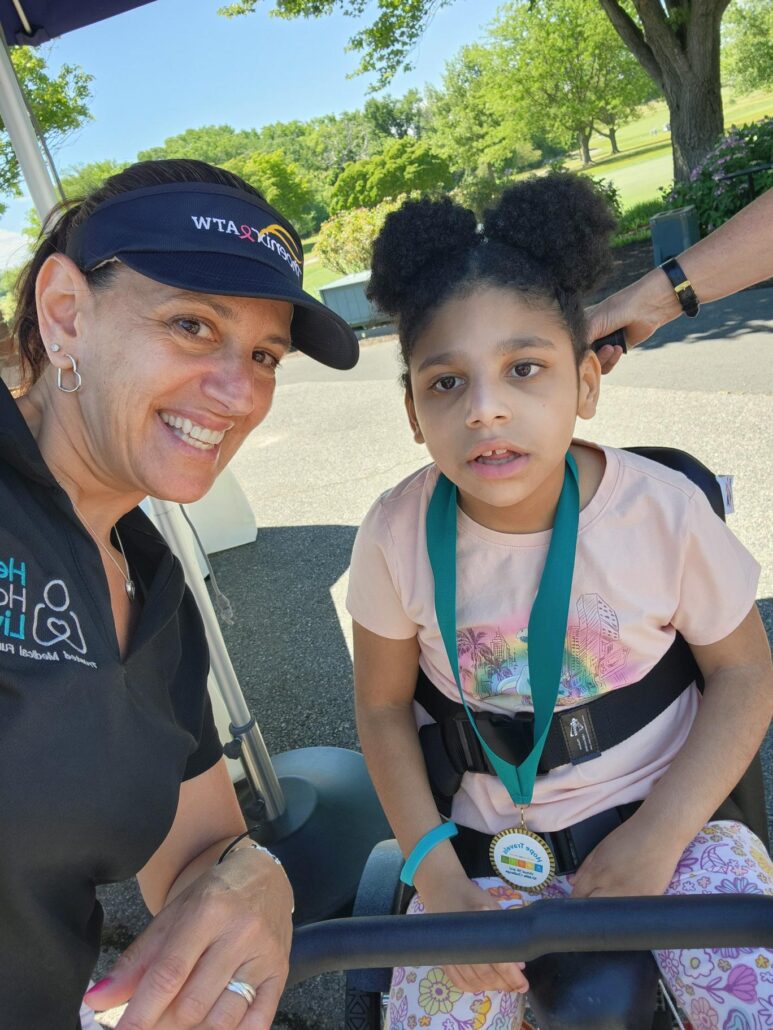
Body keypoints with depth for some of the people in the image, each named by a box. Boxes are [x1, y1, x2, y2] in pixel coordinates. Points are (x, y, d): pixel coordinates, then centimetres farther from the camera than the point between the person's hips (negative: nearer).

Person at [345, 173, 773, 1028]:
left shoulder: (663, 511, -20)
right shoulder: (397, 535, -18)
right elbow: (383, 706, -5)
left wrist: (656, 836, -14)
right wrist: (434, 873, -11)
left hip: (660, 818, 0)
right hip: (481, 843, 1)